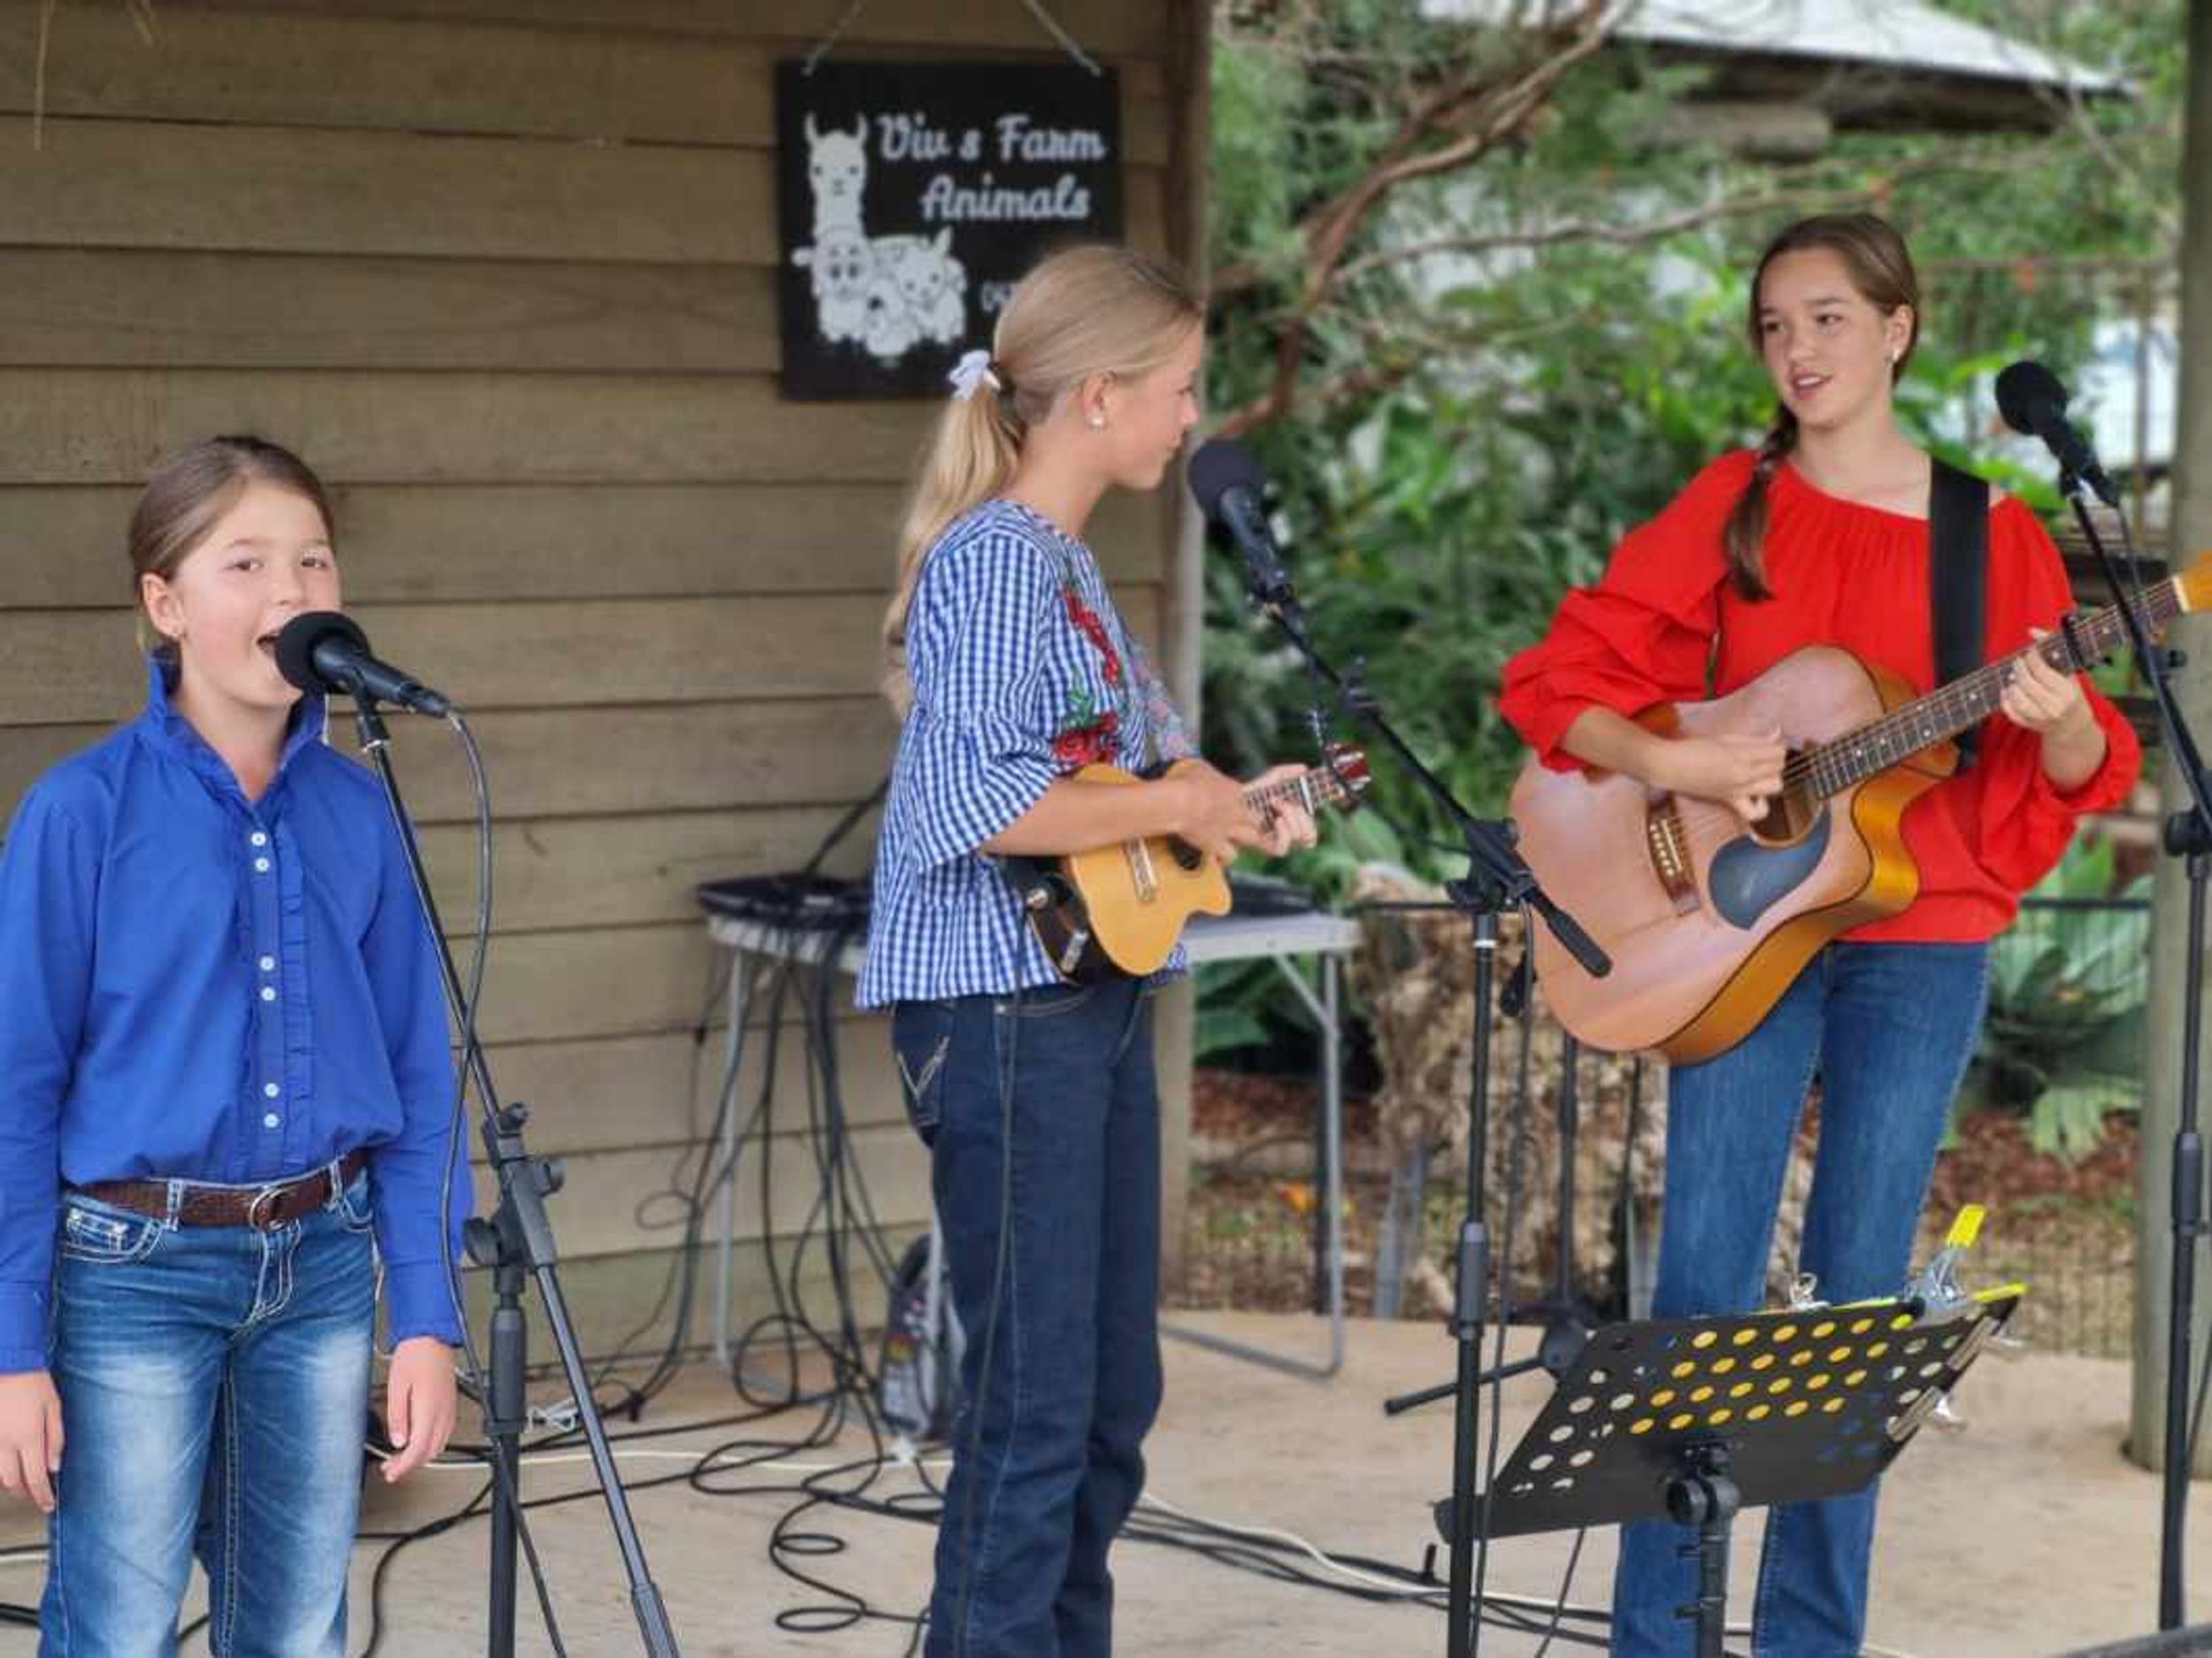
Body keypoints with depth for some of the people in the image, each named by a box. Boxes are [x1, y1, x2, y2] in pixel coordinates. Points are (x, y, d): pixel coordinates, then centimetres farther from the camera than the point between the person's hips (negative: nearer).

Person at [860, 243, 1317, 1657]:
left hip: (1093, 1003, 10)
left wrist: (1232, 804, 9)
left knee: (1113, 1397, 15)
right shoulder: (995, 559, -16)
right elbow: (974, 803, -27)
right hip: (1004, 1015, -10)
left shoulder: (1069, 561, 14)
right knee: (1033, 1408, -5)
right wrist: (1175, 805, -18)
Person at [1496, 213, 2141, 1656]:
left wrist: (2061, 721, -20)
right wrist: (1676, 766, -16)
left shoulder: (1992, 535, 3)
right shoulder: (1728, 510, 3)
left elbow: (2074, 775, 2)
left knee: (1864, 1300, 5)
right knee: (1705, 1288, -3)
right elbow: (1559, 682, 0)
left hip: (1921, 943, 0)